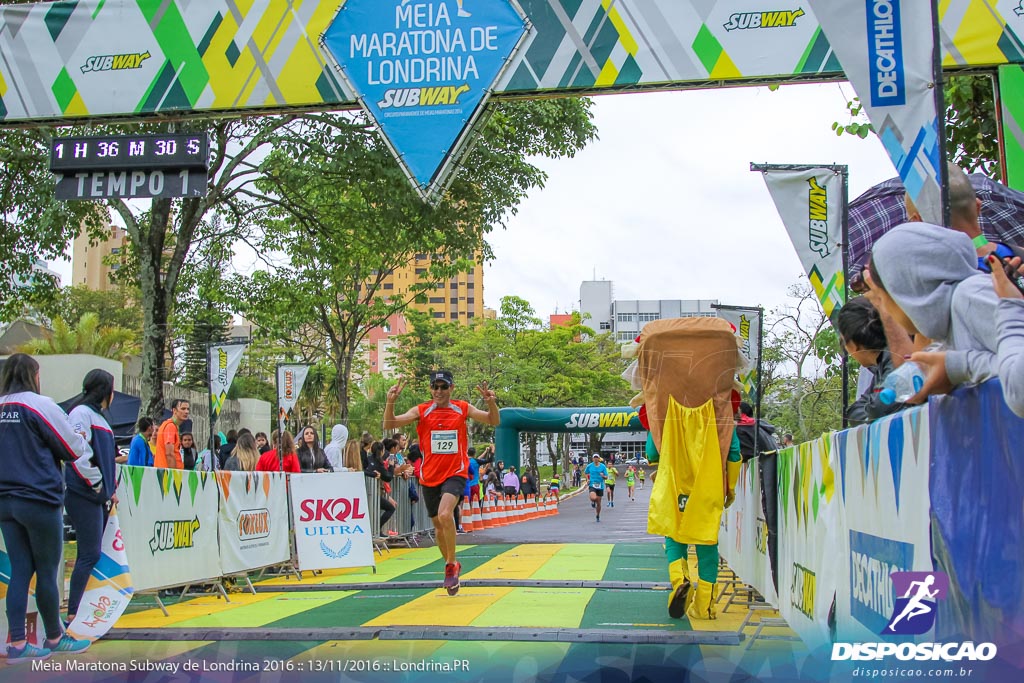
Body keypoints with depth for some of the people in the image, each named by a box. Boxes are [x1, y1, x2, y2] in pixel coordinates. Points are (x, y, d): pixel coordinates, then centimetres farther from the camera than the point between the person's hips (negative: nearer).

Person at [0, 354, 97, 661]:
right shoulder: (39, 405, -10)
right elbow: (74, 448, -5)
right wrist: (95, 480, 9)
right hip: (39, 500, -6)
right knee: (47, 572, 5)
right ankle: (55, 637, 17)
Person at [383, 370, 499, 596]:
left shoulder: (463, 409, 0)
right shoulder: (421, 411, -1)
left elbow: (493, 421, 2)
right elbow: (389, 424, -9)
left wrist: (491, 403, -18)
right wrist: (390, 401, -26)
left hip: (455, 473, -3)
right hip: (430, 476, 3)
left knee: (445, 514, -27)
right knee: (438, 525, 11)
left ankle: (451, 565, -10)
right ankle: (452, 567, 34)